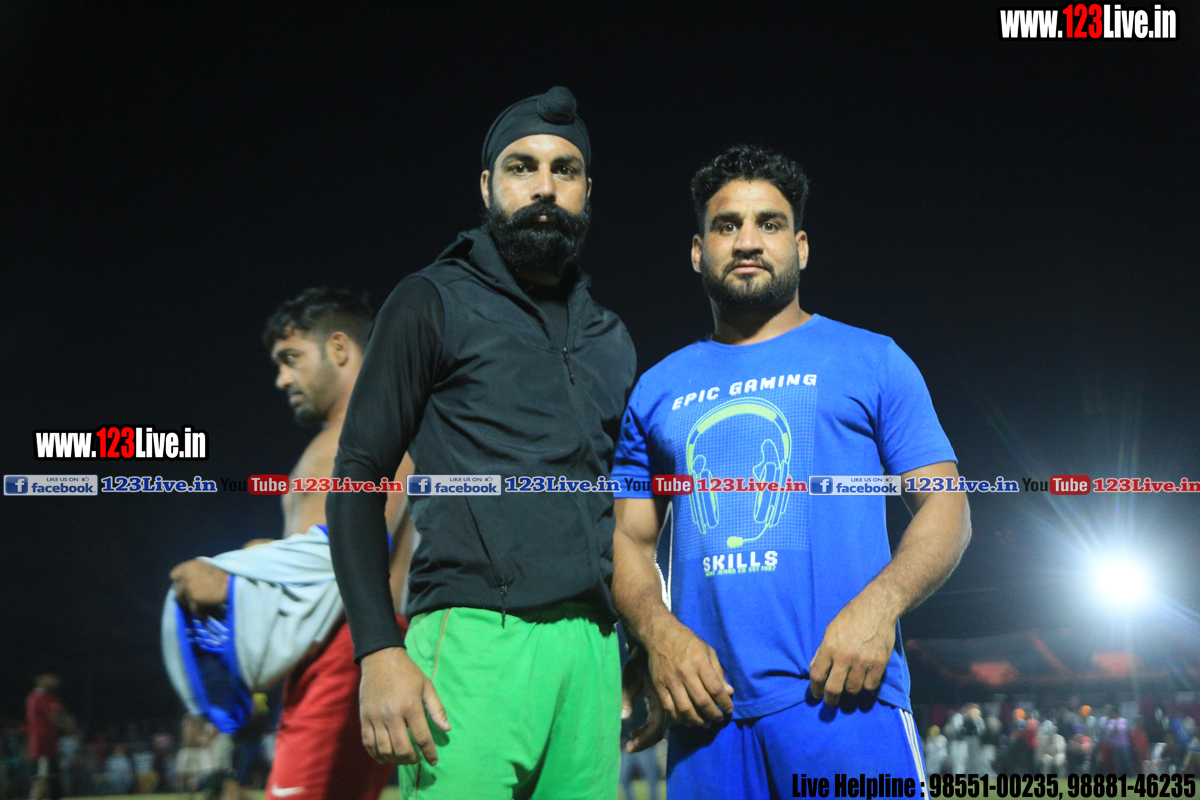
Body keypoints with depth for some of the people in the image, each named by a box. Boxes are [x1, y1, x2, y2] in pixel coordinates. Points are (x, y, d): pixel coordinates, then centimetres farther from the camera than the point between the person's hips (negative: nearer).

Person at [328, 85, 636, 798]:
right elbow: (358, 477, -1)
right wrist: (380, 651, -12)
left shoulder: (611, 339, 20)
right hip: (476, 636, -5)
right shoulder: (435, 303, 5)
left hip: (592, 650, 5)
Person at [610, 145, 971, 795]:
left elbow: (945, 508, 3)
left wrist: (879, 603, -15)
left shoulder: (871, 360, 8)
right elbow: (629, 538, 15)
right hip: (706, 706, 3)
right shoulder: (659, 389, 16)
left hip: (841, 694, -2)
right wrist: (657, 631, -6)